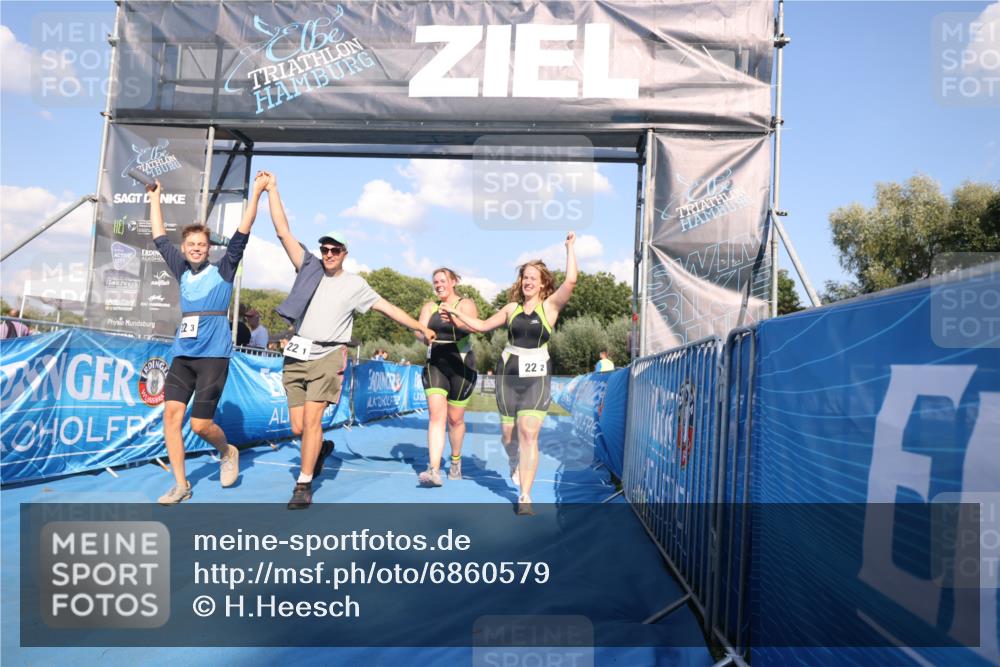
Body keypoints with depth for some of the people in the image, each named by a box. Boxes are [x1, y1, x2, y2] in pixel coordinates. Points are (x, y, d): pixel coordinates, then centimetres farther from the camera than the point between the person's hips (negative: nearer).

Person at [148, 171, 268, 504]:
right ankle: (180, 484, 4)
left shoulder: (222, 270, 5)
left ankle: (227, 452, 24)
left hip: (213, 354, -5)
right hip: (182, 354, 5)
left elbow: (242, 233, -1)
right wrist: (155, 197, 30)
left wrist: (256, 192, -4)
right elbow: (159, 237, 24)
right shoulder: (182, 271, 16)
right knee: (171, 413, -7)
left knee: (200, 423, -8)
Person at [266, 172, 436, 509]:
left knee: (312, 421, -13)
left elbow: (387, 307, 10)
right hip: (296, 356, 3)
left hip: (327, 357, -3)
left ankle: (304, 485, -2)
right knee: (298, 427, 3)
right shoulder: (309, 267, 8)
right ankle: (321, 447, 37)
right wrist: (271, 190, 4)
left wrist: (421, 327, 9)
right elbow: (283, 232, 6)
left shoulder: (354, 284, 6)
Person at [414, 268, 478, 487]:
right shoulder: (429, 307, 10)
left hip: (461, 367, -2)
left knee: (455, 418, 9)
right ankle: (434, 470, -19)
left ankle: (456, 461, 33)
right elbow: (419, 330, -2)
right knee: (436, 414, -13)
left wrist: (455, 320, -44)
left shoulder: (466, 304, -2)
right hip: (435, 365, 2)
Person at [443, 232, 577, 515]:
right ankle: (515, 463, 45)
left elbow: (570, 281, -14)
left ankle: (525, 497, -9)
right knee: (508, 433, 9)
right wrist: (456, 312, 13)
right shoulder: (512, 308, 10)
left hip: (537, 377, -3)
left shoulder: (550, 306, 0)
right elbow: (482, 326, 19)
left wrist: (570, 247, -10)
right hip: (508, 374, 3)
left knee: (529, 432, -13)